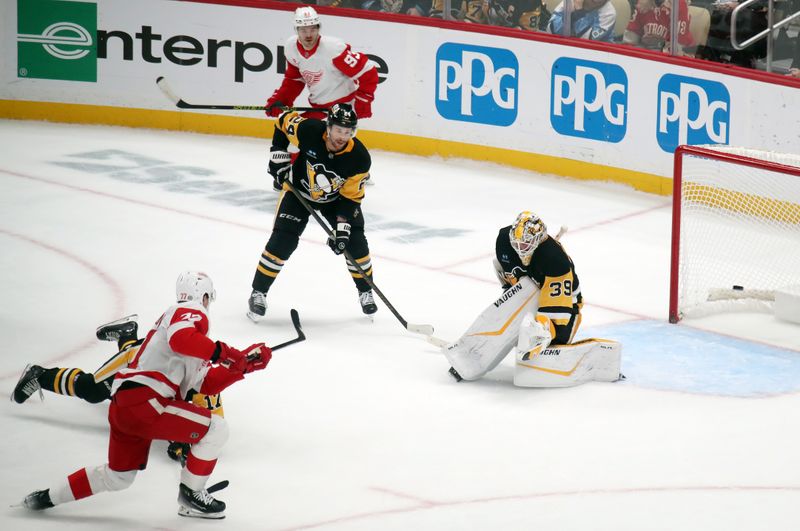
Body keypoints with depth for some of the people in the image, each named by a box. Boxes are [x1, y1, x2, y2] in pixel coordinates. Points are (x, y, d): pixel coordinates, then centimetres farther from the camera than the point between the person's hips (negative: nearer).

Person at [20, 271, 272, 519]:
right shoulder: (191, 312, -1)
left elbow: (205, 384, 21)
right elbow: (182, 338, -28)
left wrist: (243, 363, 15)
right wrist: (222, 352, -22)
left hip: (122, 406, 10)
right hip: (143, 400, -10)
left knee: (118, 477, 25)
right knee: (215, 428, -7)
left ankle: (46, 497, 33)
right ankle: (191, 495, 4)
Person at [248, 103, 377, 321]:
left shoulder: (359, 158, -29)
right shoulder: (309, 130, -33)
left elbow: (350, 196, -19)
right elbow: (284, 121, -11)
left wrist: (342, 227, -28)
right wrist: (279, 158, -13)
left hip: (336, 197, 1)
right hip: (299, 190, -1)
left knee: (355, 242, -9)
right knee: (282, 241, -14)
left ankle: (365, 292, 15)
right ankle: (258, 293, 1)